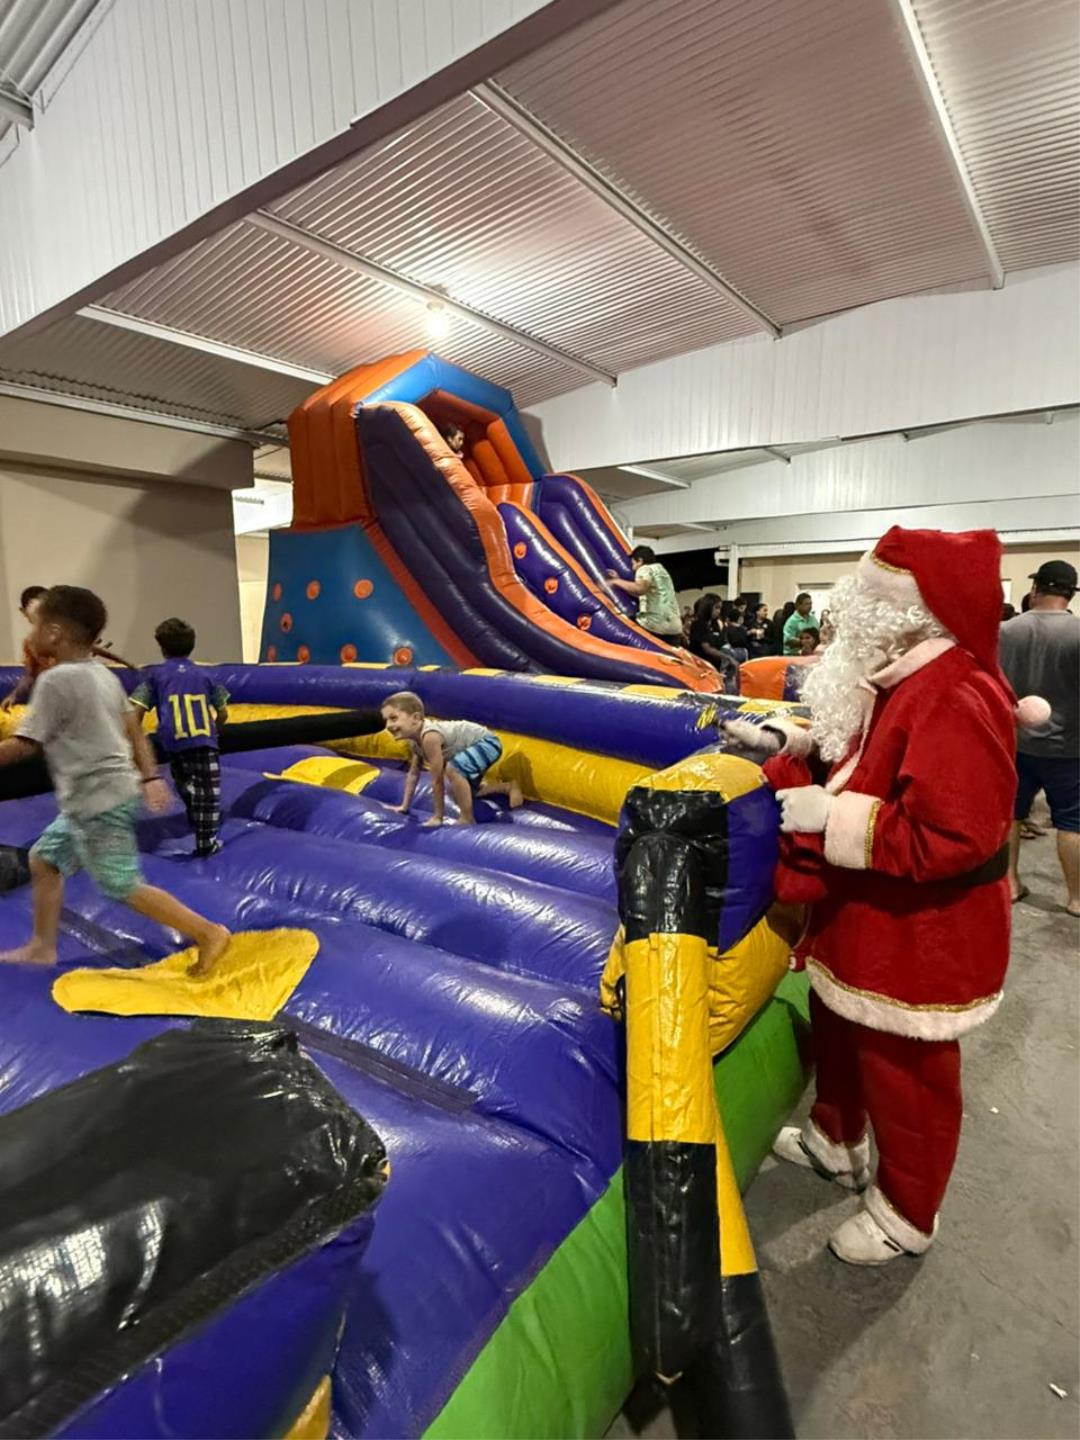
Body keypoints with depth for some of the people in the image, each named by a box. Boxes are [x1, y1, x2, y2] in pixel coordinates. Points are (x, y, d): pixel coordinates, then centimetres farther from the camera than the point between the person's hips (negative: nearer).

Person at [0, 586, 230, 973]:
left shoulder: (55, 680, -17)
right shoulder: (102, 674, 9)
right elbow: (135, 730, 12)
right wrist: (150, 777, 14)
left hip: (98, 801, -10)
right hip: (102, 796, 10)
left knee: (125, 887, -2)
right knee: (43, 859, 21)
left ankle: (208, 933, 1)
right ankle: (42, 947, 32)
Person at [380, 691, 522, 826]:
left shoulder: (429, 737, -33)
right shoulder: (414, 740, -4)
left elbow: (437, 780, -28)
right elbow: (413, 774, 10)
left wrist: (437, 817, -20)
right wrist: (404, 806, 14)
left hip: (487, 742, -10)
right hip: (478, 744, 11)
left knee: (452, 768, -35)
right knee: (462, 790, 27)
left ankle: (468, 819, -18)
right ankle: (509, 787, 43)